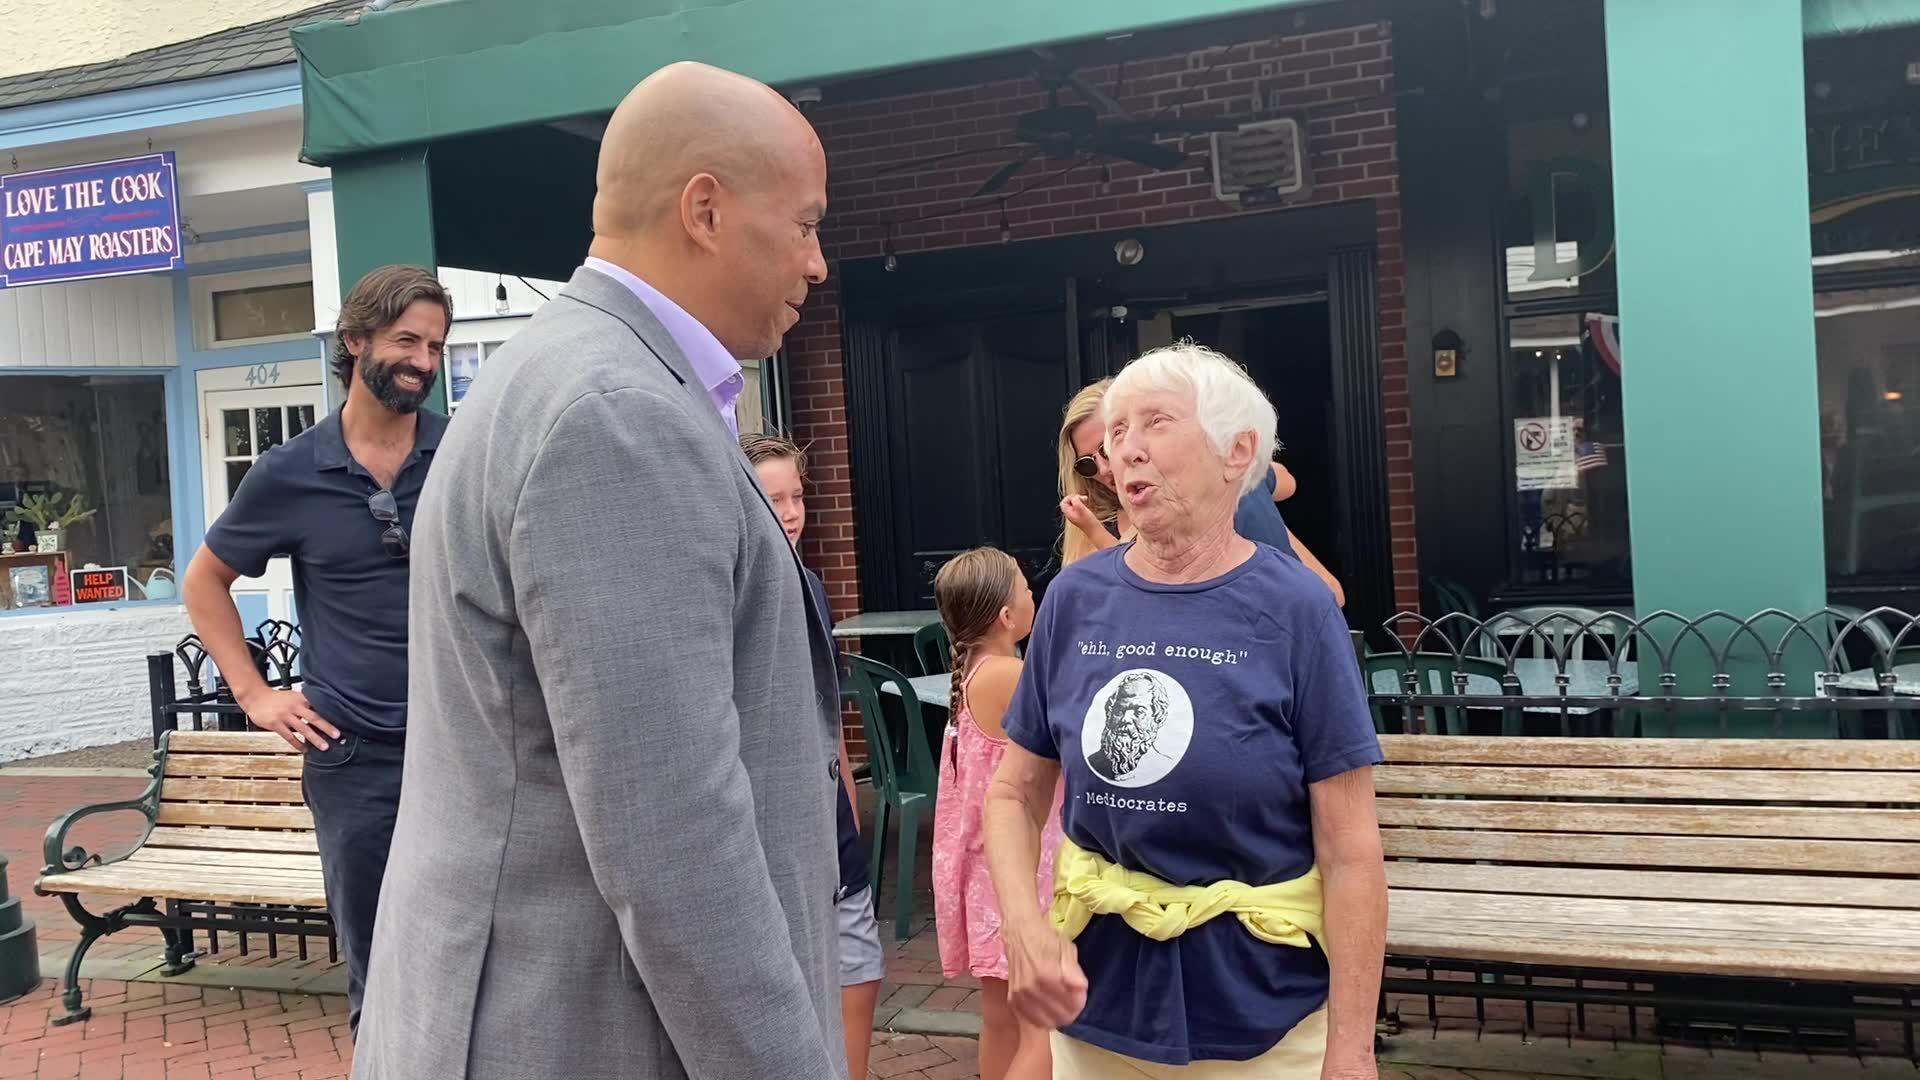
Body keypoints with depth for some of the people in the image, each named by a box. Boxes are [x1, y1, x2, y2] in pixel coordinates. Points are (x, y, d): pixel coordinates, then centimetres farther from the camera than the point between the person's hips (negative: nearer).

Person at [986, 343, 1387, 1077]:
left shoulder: (1294, 610, -12)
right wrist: (1022, 924, -13)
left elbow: (1351, 851, -12)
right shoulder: (1074, 599, -3)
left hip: (1259, 1005, -3)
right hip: (1098, 995, 3)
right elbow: (1013, 794, 4)